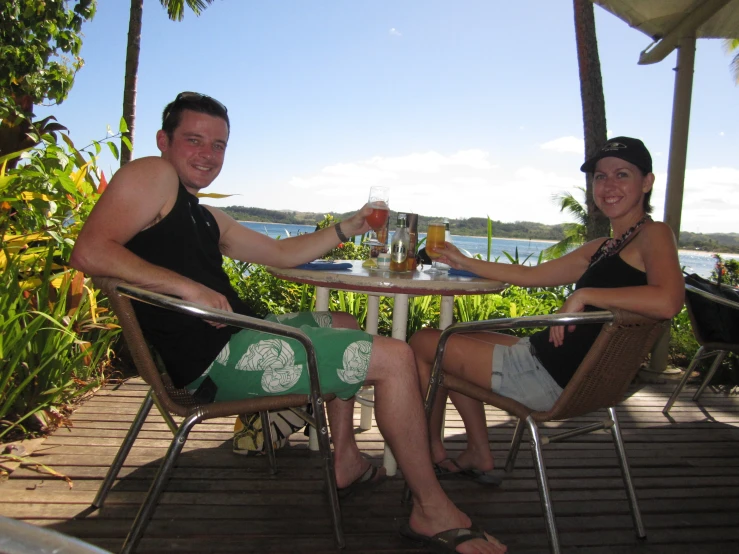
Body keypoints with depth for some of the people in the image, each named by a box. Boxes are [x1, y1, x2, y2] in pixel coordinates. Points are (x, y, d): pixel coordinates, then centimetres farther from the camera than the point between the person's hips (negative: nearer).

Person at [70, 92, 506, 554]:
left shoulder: (207, 217, 21)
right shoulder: (152, 175, -6)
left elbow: (281, 253, 25)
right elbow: (90, 252, -20)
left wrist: (349, 228, 18)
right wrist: (187, 286, -27)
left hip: (234, 341, 11)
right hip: (215, 361, -11)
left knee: (344, 325, 31)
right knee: (394, 357, -10)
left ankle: (345, 461, 27)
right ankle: (432, 510, 4)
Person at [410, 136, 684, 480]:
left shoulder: (654, 235, -8)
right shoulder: (602, 249, 16)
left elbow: (668, 302, -28)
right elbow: (532, 275, 22)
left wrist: (583, 295, -22)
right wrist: (466, 264, 22)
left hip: (554, 377, -9)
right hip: (544, 359, 9)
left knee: (423, 342, 3)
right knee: (455, 339, 27)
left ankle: (433, 452, 24)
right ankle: (478, 456, 23)